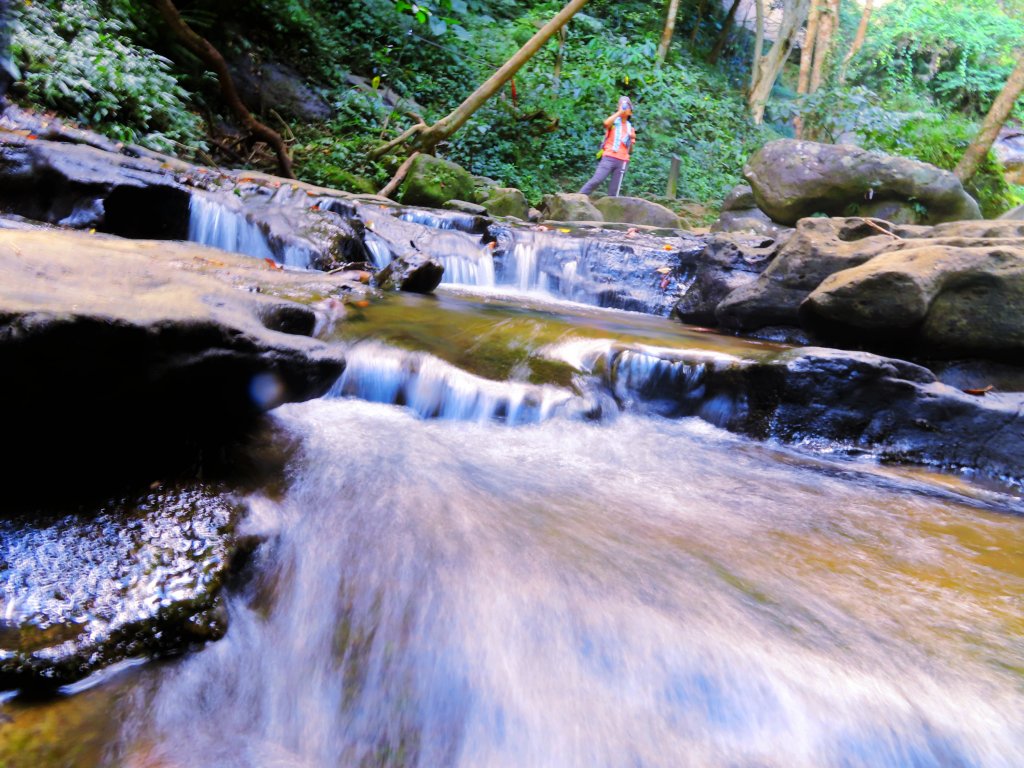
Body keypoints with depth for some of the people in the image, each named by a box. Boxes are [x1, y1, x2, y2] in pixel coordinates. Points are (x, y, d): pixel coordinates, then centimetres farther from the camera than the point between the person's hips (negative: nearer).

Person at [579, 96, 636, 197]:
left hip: (622, 161, 4)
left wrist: (632, 139, 3)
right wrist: (619, 112, -10)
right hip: (609, 158, -4)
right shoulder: (614, 121, 10)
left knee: (614, 189, 0)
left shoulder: (630, 128, 20)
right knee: (596, 180, -17)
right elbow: (606, 123, -17)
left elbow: (630, 149, 22)